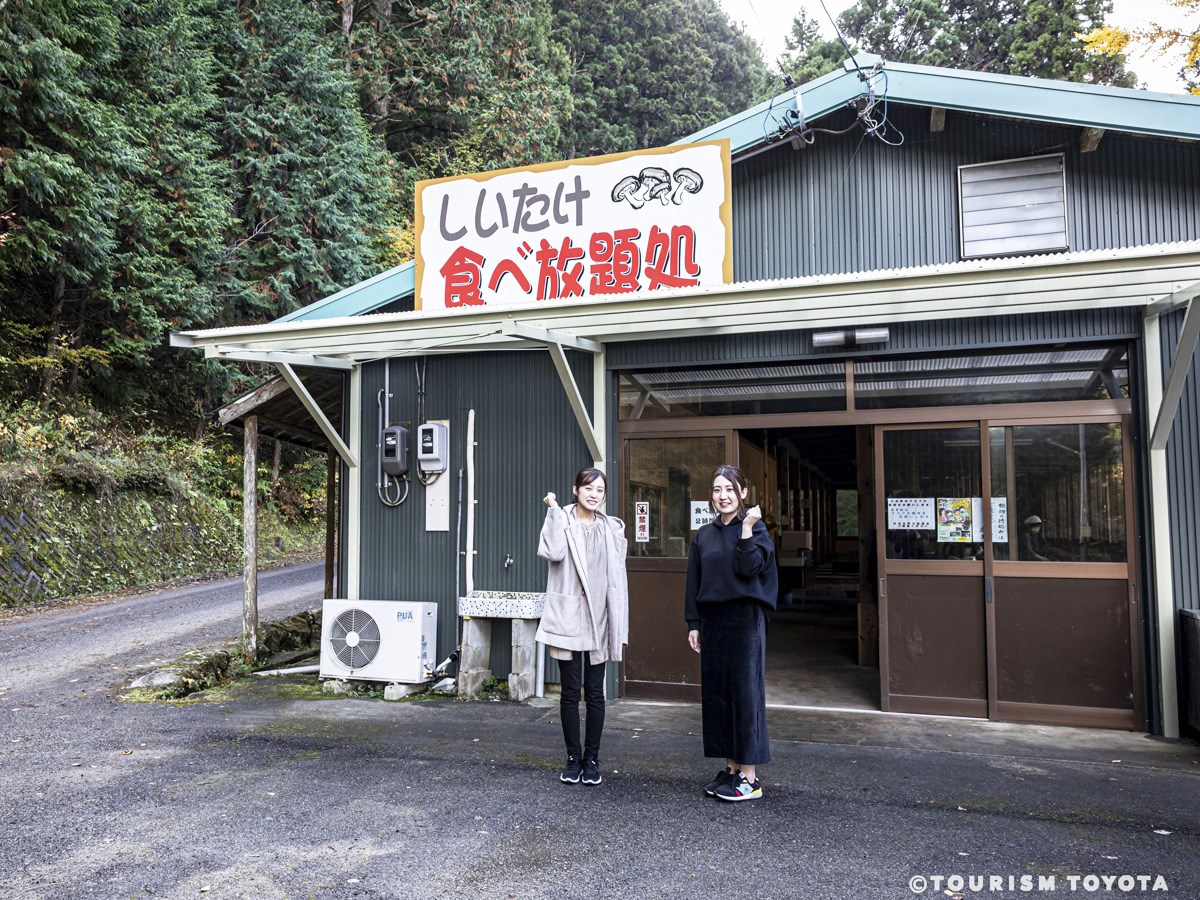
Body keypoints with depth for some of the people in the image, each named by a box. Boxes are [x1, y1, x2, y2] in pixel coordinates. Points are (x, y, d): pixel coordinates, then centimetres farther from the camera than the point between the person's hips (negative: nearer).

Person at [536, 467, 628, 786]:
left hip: (599, 620, 2)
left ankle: (592, 759, 19)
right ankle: (573, 758, 19)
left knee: (595, 692, 7)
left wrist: (619, 626, 5)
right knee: (570, 691, 6)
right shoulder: (561, 520, 0)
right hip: (568, 619, -2)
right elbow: (553, 552, -21)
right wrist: (554, 510, -14)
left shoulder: (612, 529, 8)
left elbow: (617, 578, 8)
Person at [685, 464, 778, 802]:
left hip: (744, 619, -5)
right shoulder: (704, 535, 11)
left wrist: (747, 530, -21)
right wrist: (693, 624, 7)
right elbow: (694, 582, 11)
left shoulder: (755, 528, -3)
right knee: (716, 692, 8)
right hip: (712, 619, 6)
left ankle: (750, 777, 6)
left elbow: (749, 568, -17)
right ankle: (731, 768, 20)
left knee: (745, 692, -2)